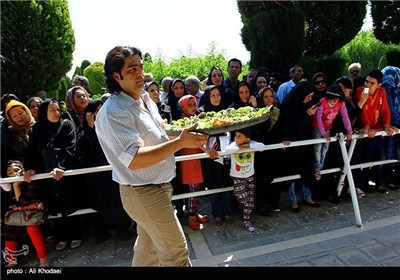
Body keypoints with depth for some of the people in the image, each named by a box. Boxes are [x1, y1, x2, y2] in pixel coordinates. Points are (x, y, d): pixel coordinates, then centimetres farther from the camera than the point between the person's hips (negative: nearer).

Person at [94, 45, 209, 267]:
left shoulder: (145, 99, 6)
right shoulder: (113, 112, -22)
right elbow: (133, 160, -31)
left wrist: (185, 132, 6)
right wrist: (180, 142, -34)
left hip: (157, 186, 9)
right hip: (143, 192, -8)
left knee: (148, 246, 25)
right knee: (176, 253, 3)